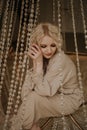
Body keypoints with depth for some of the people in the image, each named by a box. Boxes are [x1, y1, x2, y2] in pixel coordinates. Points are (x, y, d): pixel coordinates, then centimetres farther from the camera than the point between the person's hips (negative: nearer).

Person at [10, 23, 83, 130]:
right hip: (54, 95, 7)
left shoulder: (61, 60, -31)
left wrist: (38, 63, -34)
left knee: (33, 98, -24)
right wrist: (35, 62, -25)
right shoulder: (44, 57, -8)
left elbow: (44, 91, -30)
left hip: (69, 100, -7)